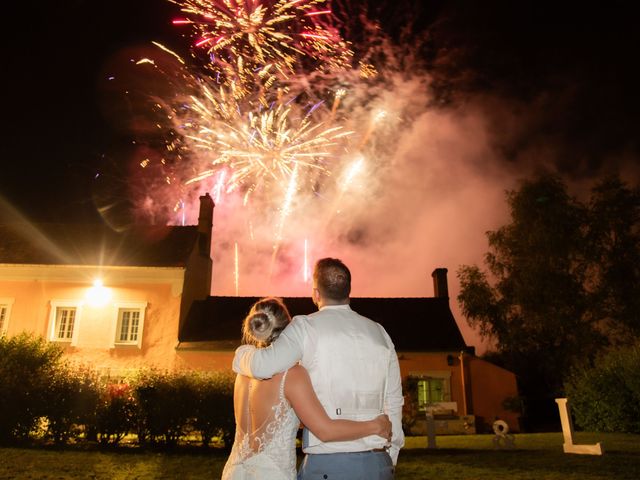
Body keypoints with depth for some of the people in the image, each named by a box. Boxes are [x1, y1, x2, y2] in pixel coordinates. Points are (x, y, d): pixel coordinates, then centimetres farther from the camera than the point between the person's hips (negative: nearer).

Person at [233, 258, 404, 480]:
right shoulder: (379, 333, 9)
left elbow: (263, 365, -18)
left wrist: (242, 353, 4)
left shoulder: (307, 326, -5)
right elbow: (394, 401, 10)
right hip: (377, 462, 5)